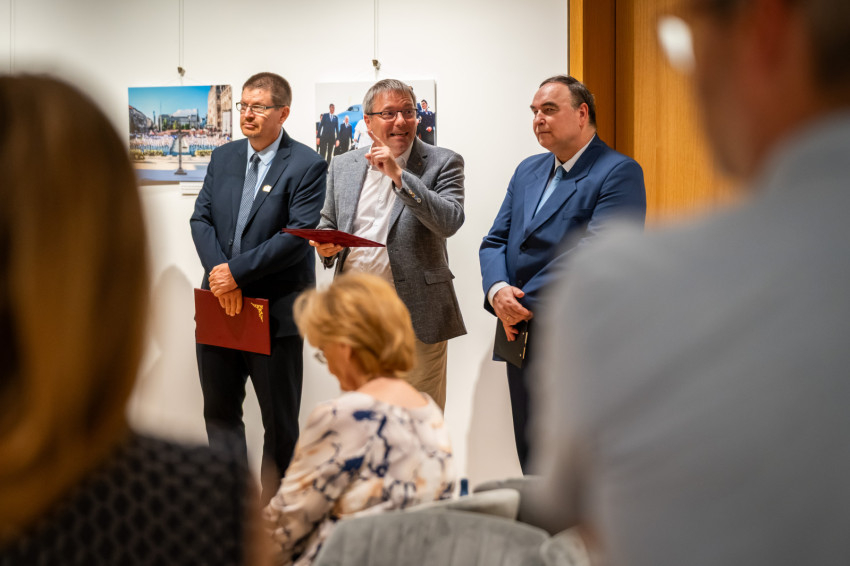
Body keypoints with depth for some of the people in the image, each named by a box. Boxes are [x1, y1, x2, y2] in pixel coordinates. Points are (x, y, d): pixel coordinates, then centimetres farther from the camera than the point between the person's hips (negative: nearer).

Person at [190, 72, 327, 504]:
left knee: (280, 421, 5)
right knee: (219, 411, 14)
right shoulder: (223, 158, 11)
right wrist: (218, 272, -12)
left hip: (275, 311, -6)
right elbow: (201, 218, 6)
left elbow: (299, 235, -17)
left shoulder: (306, 165, -8)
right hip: (220, 306, 6)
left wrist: (237, 271, -19)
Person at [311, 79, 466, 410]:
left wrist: (399, 175, -20)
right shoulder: (343, 166, 11)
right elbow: (328, 223, 20)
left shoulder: (442, 163, -2)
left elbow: (450, 222, -16)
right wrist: (325, 244, -3)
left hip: (415, 316, -4)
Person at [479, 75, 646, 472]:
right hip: (522, 341, 7)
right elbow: (495, 242, 13)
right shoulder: (528, 171, 17)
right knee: (533, 470, 13)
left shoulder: (619, 172, -8)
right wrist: (497, 290, -9)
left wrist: (526, 304, -18)